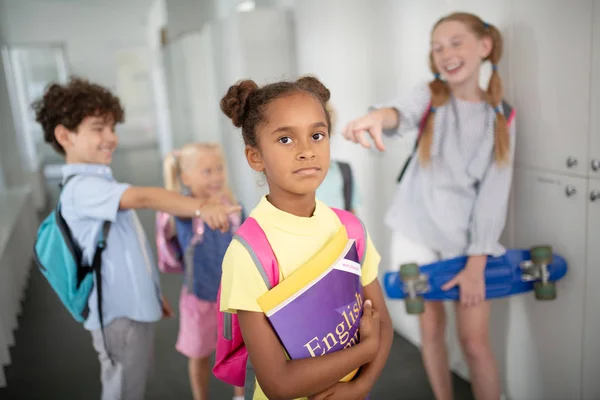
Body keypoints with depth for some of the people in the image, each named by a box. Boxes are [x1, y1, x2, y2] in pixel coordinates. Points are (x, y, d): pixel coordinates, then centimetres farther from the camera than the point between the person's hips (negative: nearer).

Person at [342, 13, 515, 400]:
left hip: (468, 238, 0)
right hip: (417, 231, 1)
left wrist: (476, 263, -12)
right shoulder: (429, 96, -3)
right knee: (431, 327, 11)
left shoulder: (501, 117, -2)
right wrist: (379, 116, -54)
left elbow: (493, 194, -6)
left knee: (475, 340, 1)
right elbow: (403, 113, -29)